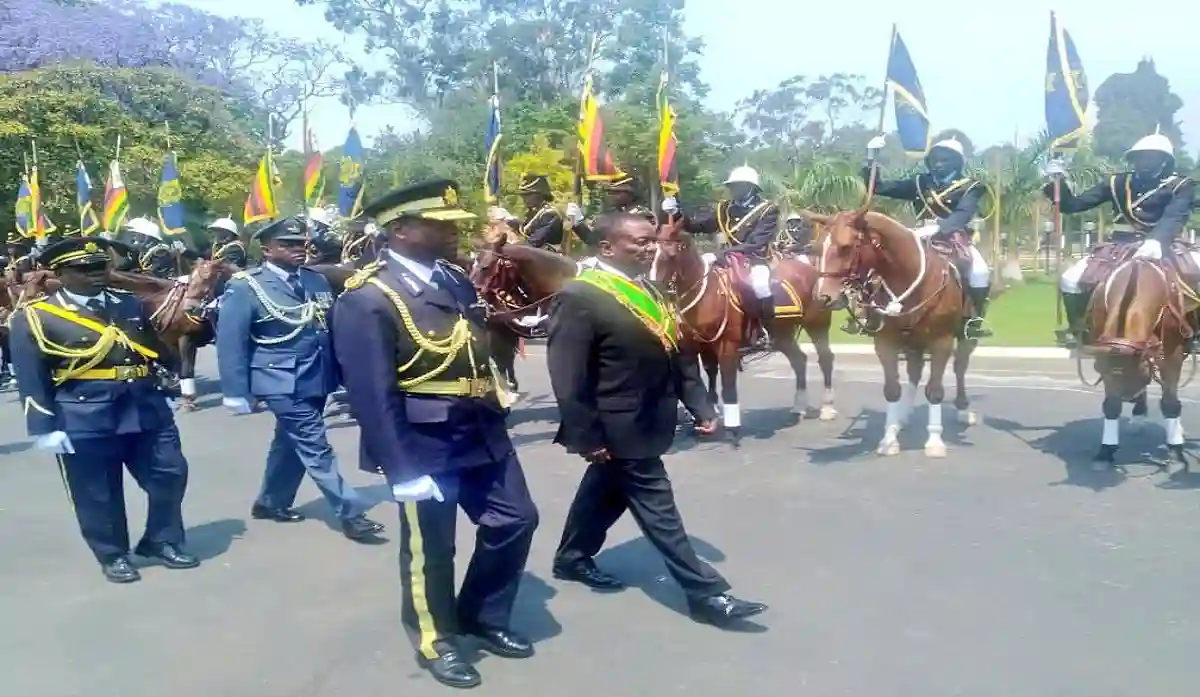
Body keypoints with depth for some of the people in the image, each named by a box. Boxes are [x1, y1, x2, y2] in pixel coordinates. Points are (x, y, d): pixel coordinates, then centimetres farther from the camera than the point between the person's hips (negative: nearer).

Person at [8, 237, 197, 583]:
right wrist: (45, 428, -10)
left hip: (147, 411, 4)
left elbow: (159, 350, 18)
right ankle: (113, 556, 25)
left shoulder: (131, 304, 10)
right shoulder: (34, 317, -4)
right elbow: (32, 381, -6)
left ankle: (161, 541, 26)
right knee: (99, 495, 7)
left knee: (170, 474, 7)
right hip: (86, 421, -4)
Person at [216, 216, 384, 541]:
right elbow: (230, 342, -9)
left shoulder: (317, 280, 9)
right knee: (316, 449, -6)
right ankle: (351, 513, -1)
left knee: (291, 442, 19)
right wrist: (237, 393, -12)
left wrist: (337, 376, 8)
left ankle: (271, 502, 37)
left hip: (315, 380, 6)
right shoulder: (246, 287, -8)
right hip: (282, 383, -6)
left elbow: (331, 330, 12)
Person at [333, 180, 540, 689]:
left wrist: (495, 421, 16)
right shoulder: (367, 299, -18)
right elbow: (372, 395, -20)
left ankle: (483, 618, 35)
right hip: (425, 446, -7)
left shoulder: (456, 280, 7)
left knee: (515, 521, 14)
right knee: (431, 548, 9)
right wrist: (402, 469, -21)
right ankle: (436, 640, 33)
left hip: (483, 433, 8)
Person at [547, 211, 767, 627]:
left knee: (606, 492, 22)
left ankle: (572, 558, 41)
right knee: (658, 511, 0)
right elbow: (567, 376, -19)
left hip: (647, 421, 9)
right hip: (622, 429, -8)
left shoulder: (647, 290, 10)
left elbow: (672, 355, 14)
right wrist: (586, 437, -20)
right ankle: (706, 593, 8)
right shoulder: (579, 297, -17)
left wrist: (699, 404, 8)